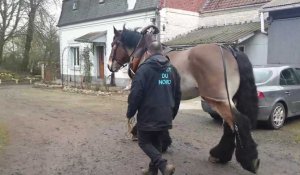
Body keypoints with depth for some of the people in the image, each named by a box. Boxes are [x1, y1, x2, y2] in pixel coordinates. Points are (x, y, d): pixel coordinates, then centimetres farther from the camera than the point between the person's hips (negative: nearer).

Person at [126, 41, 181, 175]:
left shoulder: (144, 68, -11)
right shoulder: (172, 69, 8)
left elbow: (135, 93, -16)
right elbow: (177, 94, 13)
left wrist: (130, 113, -3)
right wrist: (173, 113, 22)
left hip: (148, 115, -6)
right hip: (165, 116, 6)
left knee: (144, 142, 7)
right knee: (156, 142, 19)